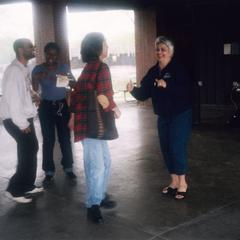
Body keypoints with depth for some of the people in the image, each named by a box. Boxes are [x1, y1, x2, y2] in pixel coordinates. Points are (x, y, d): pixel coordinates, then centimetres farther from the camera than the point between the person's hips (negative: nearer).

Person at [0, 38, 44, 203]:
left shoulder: (24, 69, 9)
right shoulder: (14, 70, -19)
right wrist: (22, 123, -19)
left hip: (25, 118, 9)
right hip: (16, 120, -9)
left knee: (31, 150, 14)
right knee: (28, 153, -3)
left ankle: (28, 186, 28)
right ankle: (14, 190, 10)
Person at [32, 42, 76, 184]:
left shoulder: (65, 68, 1)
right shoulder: (38, 69, 0)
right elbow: (34, 89, -8)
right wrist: (37, 79, -27)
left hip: (63, 105, 1)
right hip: (46, 106, 0)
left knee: (65, 137, 3)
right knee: (48, 140, 0)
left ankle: (68, 168, 16)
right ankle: (49, 172, 8)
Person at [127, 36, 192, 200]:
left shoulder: (178, 69, -13)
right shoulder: (153, 71, 5)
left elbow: (185, 90, -26)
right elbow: (144, 94, 3)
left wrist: (166, 85, -36)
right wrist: (133, 90, -16)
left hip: (180, 115, -6)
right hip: (163, 117, 7)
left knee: (177, 148, -6)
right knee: (166, 149, 10)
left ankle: (182, 182, 9)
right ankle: (174, 181, 24)